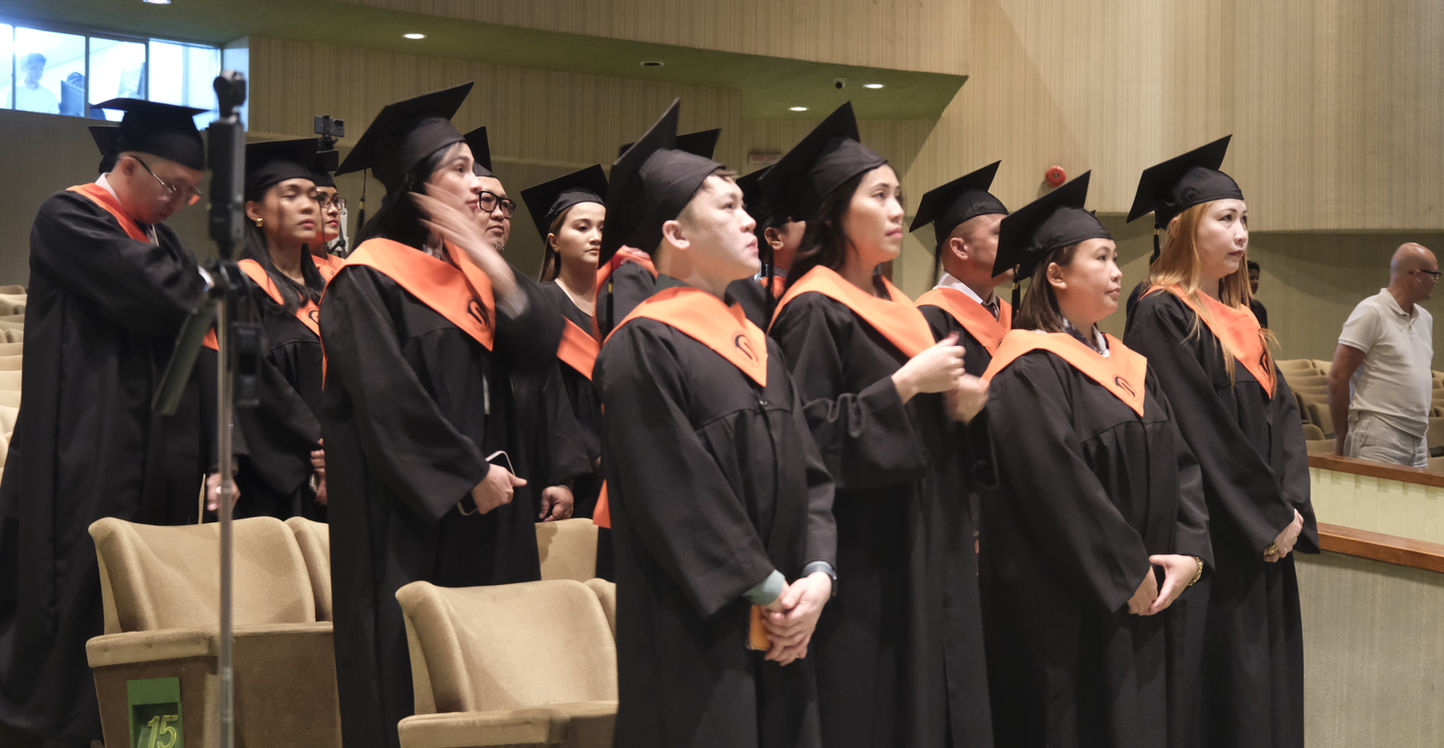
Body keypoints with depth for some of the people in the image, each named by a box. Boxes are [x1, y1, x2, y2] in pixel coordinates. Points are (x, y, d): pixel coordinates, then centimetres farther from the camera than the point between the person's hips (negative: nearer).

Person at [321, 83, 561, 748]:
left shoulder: (469, 269, 13)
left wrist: (490, 262, -11)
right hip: (410, 518, -7)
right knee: (413, 688, -3)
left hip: (483, 503, 7)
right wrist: (469, 475, -15)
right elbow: (387, 399, -17)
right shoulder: (368, 282, -10)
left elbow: (540, 346, 1)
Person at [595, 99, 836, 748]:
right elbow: (674, 495, -17)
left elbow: (810, 475, 11)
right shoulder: (645, 347, -11)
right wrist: (771, 590, -13)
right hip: (693, 639, -7)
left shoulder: (757, 346, 15)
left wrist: (817, 575, -6)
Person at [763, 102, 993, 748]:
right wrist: (907, 383, -19)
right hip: (862, 561, -9)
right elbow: (809, 436, -20)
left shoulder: (894, 306, 15)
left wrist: (954, 406, 1)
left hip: (926, 549, 9)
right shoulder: (814, 311, -12)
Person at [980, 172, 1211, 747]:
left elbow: (1181, 464, 9)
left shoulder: (1130, 367, 13)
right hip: (1066, 610, -8)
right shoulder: (1029, 373, -13)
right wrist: (1128, 575, -15)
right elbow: (1057, 484, -20)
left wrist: (1189, 551, -6)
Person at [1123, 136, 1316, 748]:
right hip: (1211, 538, -8)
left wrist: (1292, 508, -4)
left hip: (1264, 540, 8)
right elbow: (1200, 432, -17)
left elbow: (1282, 414, 10)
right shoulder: (1162, 316, -12)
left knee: (1268, 687, 11)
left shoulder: (1241, 319, 14)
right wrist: (1269, 518, -13)